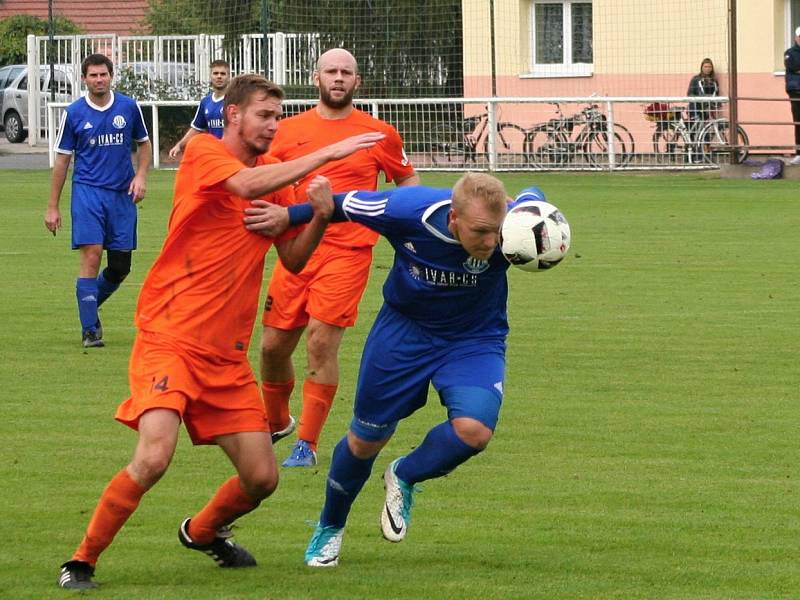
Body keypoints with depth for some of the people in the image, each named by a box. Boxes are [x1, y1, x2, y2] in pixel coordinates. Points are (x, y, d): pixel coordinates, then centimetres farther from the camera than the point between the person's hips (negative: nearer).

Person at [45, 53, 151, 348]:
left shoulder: (129, 107, 4)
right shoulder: (73, 113, -1)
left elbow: (144, 143, 17)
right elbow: (62, 159, 4)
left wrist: (141, 176, -1)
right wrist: (53, 207, 3)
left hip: (122, 194, 3)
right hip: (87, 192, -3)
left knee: (120, 266, 4)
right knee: (92, 256, -14)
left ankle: (91, 304, 31)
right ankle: (89, 330, -9)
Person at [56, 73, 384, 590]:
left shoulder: (275, 173, 13)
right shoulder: (203, 152, -7)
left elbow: (293, 259, 13)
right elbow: (248, 185, -27)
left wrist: (319, 219, -6)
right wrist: (327, 154, -24)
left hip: (227, 353, 7)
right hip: (170, 336, -7)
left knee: (262, 478, 4)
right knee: (154, 457, -24)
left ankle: (202, 532, 36)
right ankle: (81, 563, -7)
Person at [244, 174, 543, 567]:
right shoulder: (407, 210, -33)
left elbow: (533, 200, -6)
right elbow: (345, 204, -13)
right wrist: (287, 216, -3)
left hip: (475, 339, 0)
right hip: (404, 327, 0)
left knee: (474, 429, -25)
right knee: (366, 438, 11)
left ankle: (404, 477, 9)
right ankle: (330, 528, 39)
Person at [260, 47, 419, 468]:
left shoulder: (380, 135, 4)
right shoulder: (288, 131, 8)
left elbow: (407, 180, 18)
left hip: (347, 252, -3)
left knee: (321, 341, -14)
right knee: (273, 345, 5)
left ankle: (307, 444, -6)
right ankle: (276, 423, 32)